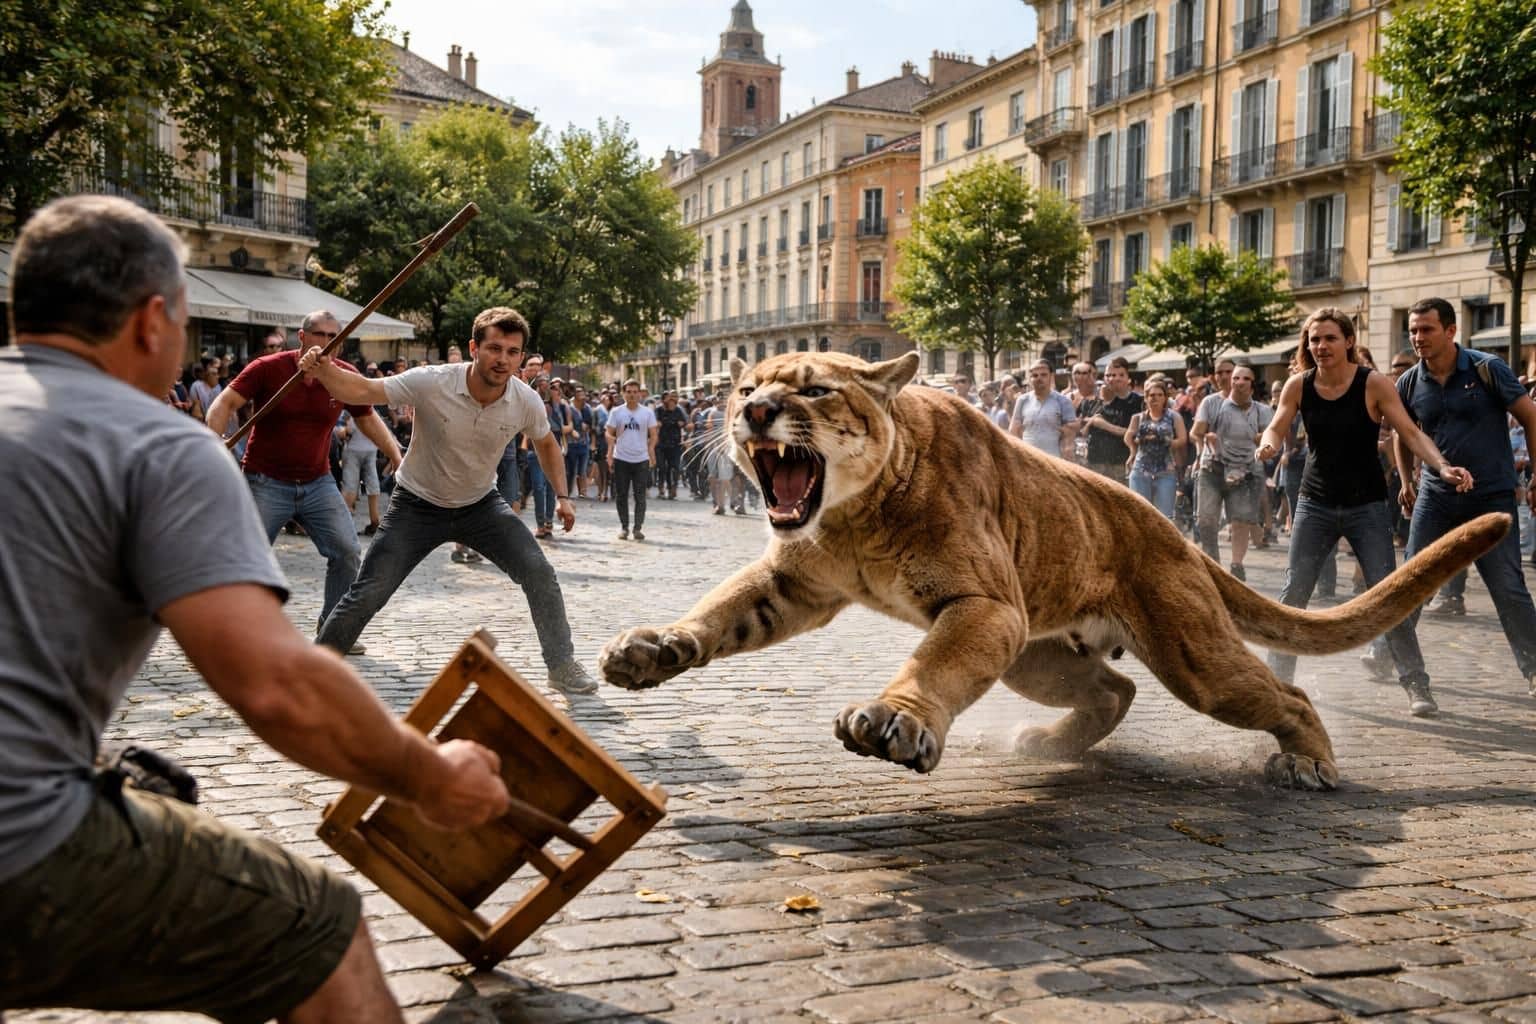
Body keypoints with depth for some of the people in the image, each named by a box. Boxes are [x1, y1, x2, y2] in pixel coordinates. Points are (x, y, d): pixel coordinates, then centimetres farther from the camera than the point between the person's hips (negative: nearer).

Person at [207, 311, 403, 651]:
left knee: (348, 552, -4)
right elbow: (225, 403, -14)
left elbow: (369, 419, 11)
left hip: (317, 483, 3)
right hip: (266, 482, -3)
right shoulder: (268, 368, -11)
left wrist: (396, 455, 1)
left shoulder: (347, 377, -3)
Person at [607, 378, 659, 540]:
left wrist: (651, 451, -8)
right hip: (621, 459, 0)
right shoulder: (616, 412, 2)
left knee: (640, 496, 0)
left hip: (641, 459, 0)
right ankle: (624, 527, 16)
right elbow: (610, 434, 2)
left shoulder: (648, 412, 3)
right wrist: (610, 455, -7)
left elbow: (653, 434, 5)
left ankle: (638, 527, 5)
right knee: (621, 495, 6)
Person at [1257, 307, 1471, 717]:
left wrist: (1443, 467, -30)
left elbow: (1411, 432, -14)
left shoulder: (1373, 383, -11)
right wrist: (1268, 445, -31)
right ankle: (1279, 675, 14)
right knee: (1293, 593, 2)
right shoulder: (1298, 385, -4)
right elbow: (1277, 428, -6)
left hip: (1366, 506, -2)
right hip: (1315, 504, 2)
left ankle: (1417, 685, 5)